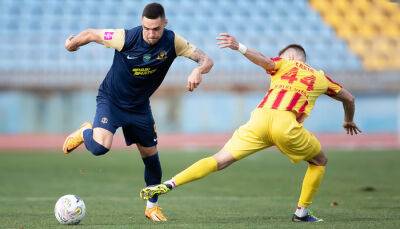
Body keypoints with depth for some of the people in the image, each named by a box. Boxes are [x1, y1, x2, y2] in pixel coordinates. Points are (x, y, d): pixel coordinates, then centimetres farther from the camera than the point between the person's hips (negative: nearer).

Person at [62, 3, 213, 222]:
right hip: (111, 99, -4)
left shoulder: (172, 42, -17)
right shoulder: (126, 38, -28)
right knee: (99, 147, -27)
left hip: (139, 106, 4)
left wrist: (198, 70, -41)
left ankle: (152, 206, 30)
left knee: (151, 156, 8)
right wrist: (73, 42, 1)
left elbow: (206, 60, -18)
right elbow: (91, 34, -15)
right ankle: (85, 132, 10)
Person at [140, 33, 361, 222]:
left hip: (259, 119, 1)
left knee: (219, 160, 2)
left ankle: (168, 185, -10)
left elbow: (266, 61, 0)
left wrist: (238, 47, -12)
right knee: (319, 161, 24)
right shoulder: (320, 77, 29)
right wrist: (349, 121, 60)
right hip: (285, 123, -1)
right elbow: (349, 98, 41)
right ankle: (301, 211, 21)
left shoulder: (283, 64, 24)